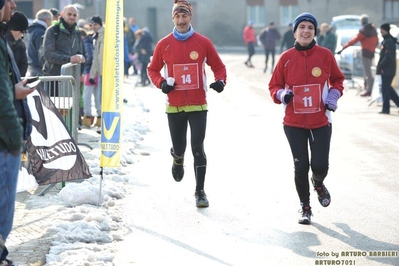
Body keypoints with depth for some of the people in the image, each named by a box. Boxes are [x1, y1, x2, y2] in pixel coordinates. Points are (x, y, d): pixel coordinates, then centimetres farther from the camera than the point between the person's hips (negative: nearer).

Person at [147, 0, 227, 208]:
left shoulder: (203, 43, -1)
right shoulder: (164, 45, 1)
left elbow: (218, 66, 8)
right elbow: (153, 69, 11)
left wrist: (220, 81, -12)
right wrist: (161, 83, -9)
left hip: (198, 106, -1)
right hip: (174, 106, 1)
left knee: (198, 149, -7)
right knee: (179, 148, 9)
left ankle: (200, 192, 3)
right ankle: (178, 159, 47)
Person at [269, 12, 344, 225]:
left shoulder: (325, 55, -3)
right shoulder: (286, 58, -3)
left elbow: (337, 80, 11)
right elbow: (274, 86, 4)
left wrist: (333, 97, -6)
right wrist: (282, 95, -16)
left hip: (321, 122, 0)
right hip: (294, 123, 0)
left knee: (320, 166, -5)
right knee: (300, 166, 2)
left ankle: (318, 183, 34)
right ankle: (305, 208, 22)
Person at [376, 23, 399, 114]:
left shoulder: (389, 41, -16)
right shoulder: (386, 40, 15)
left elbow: (388, 56, -23)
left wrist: (380, 66, -16)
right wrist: (380, 66, 15)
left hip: (387, 70, -10)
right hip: (387, 70, 10)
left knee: (385, 88, -5)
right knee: (388, 88, 16)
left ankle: (386, 109, 0)